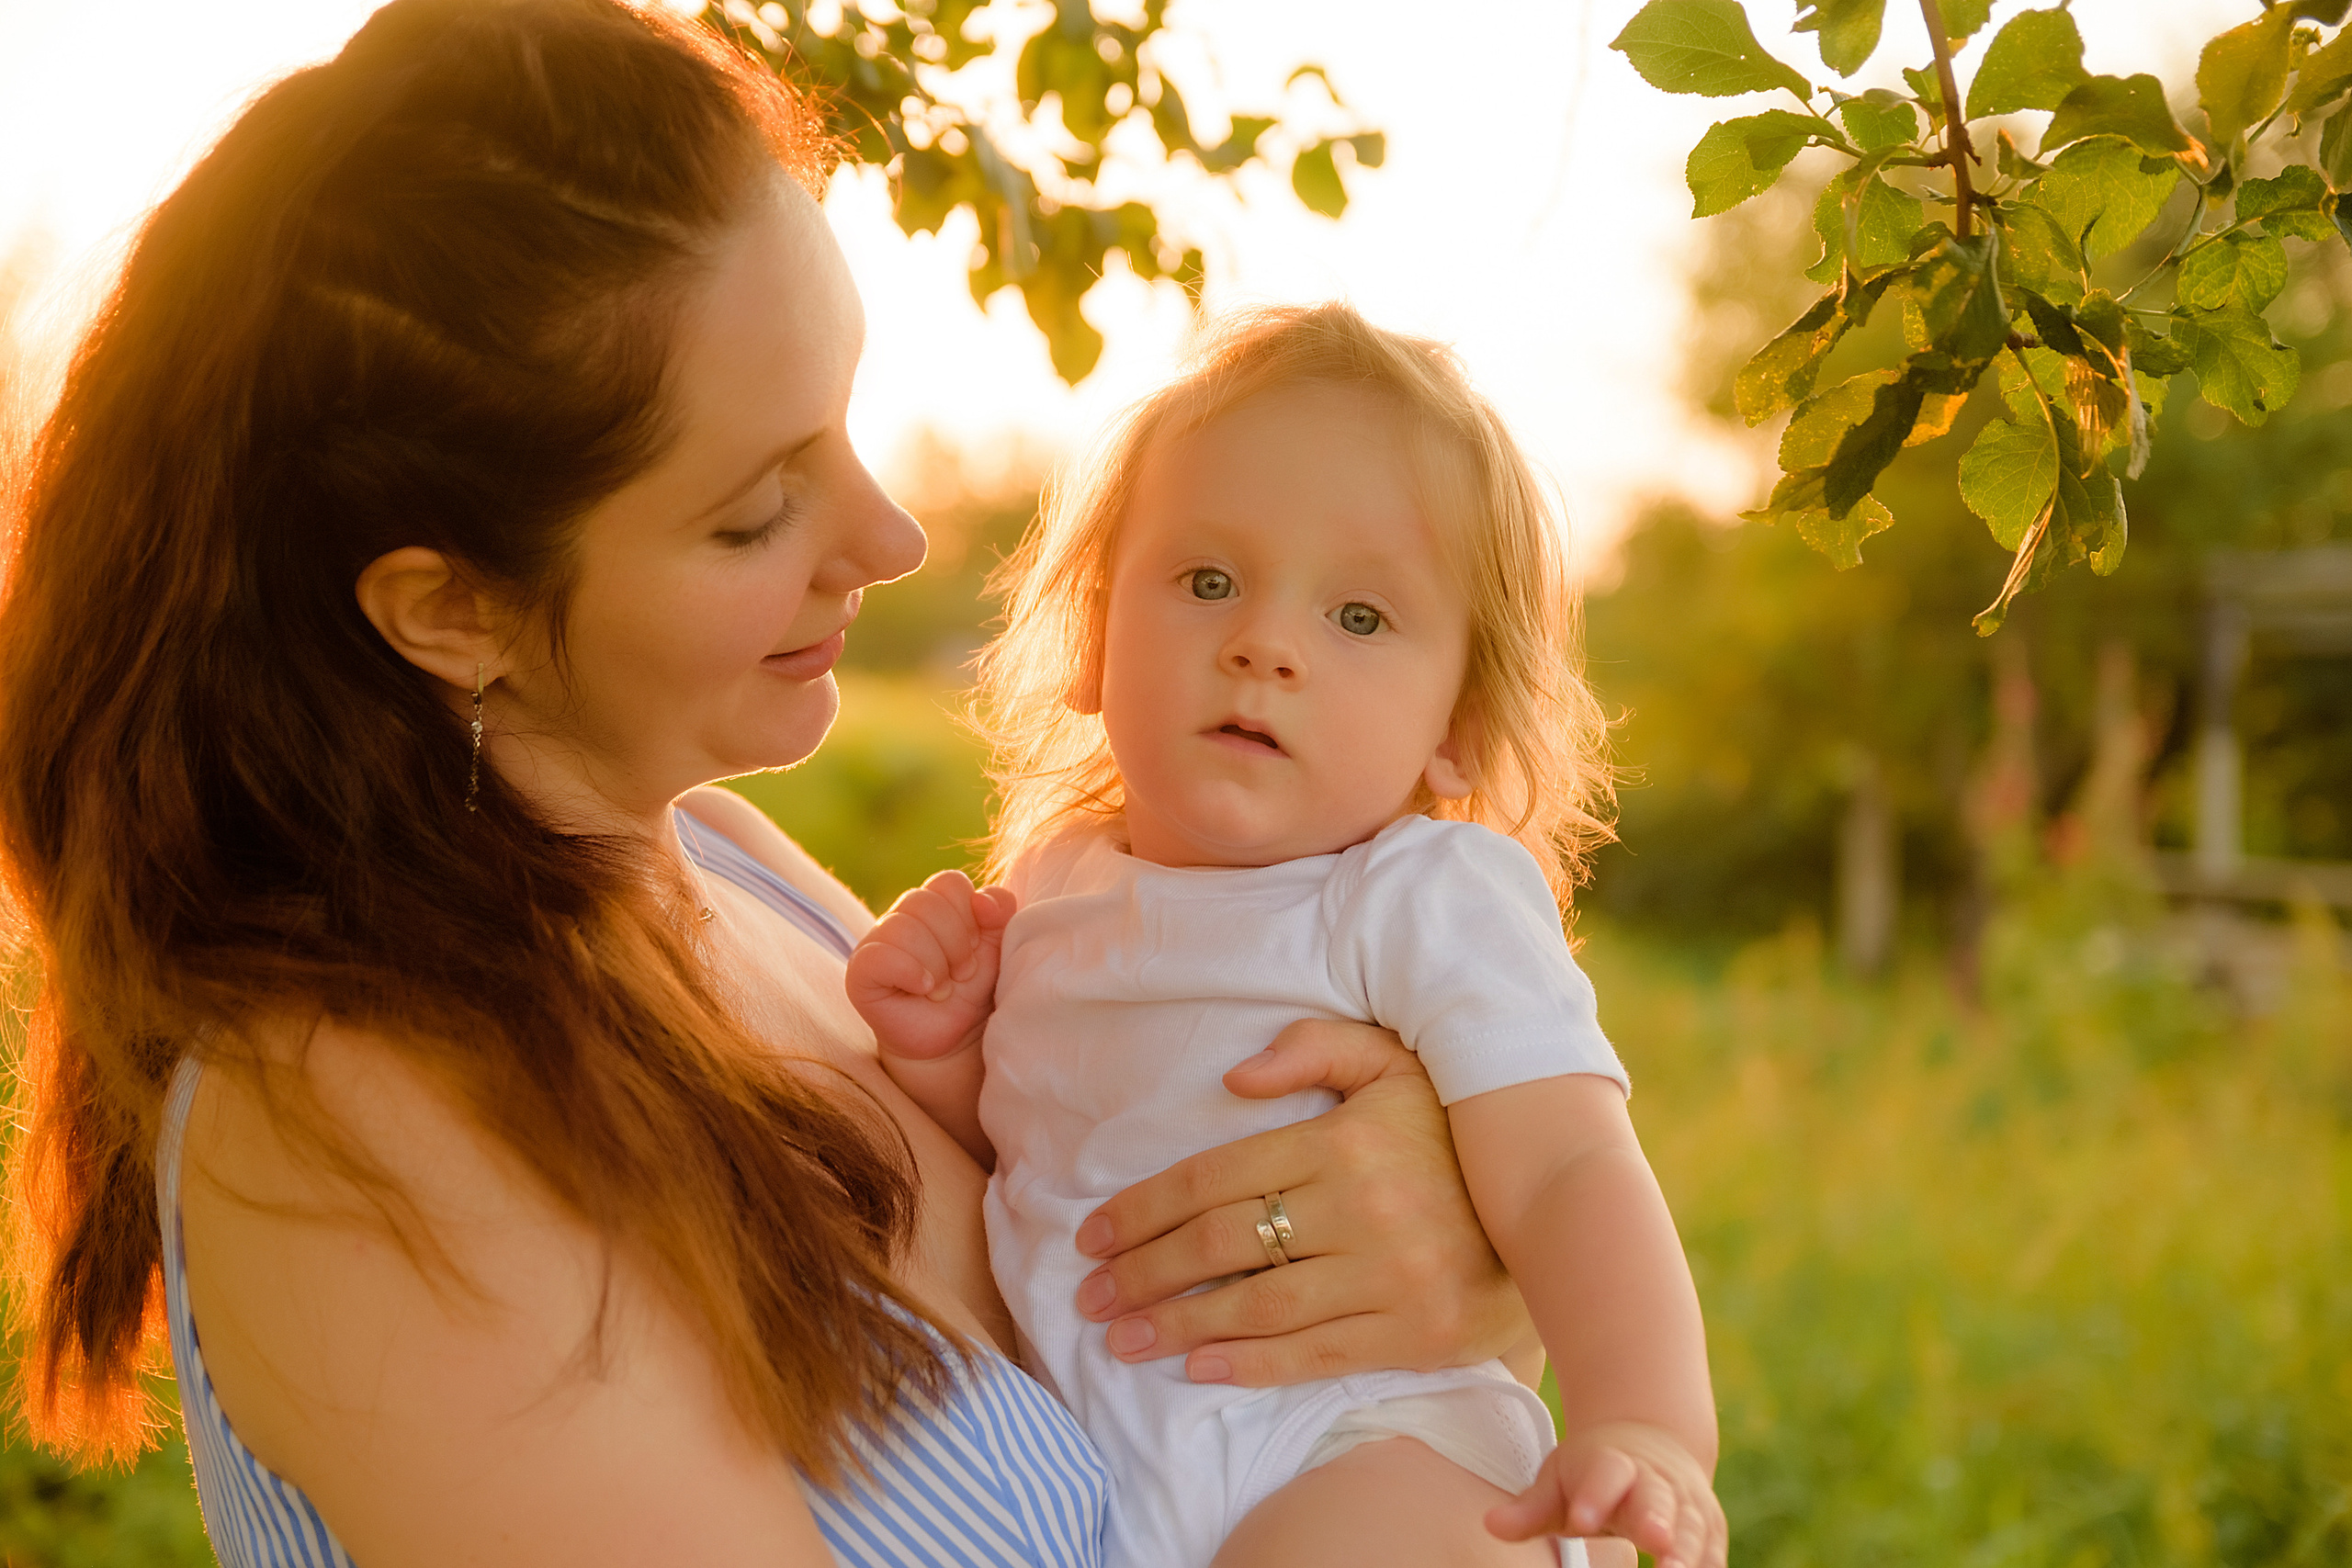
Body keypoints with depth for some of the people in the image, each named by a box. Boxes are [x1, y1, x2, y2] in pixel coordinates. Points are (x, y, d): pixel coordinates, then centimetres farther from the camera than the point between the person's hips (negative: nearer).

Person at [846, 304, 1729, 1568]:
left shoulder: (1434, 899, -7)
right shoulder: (1053, 879, 10)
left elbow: (1569, 1174, -17)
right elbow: (1007, 1160, 21)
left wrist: (1647, 1423, -33)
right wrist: (940, 1054, 0)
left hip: (1367, 1441, -7)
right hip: (1080, 1457, 7)